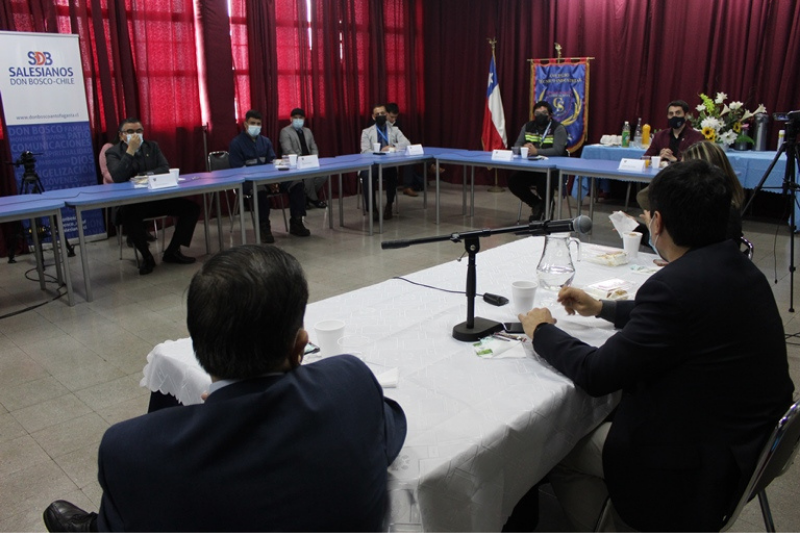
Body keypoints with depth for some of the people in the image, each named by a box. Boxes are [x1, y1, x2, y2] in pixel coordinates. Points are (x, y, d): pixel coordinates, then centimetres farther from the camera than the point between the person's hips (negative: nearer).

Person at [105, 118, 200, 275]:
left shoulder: (152, 146, 13)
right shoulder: (113, 152, 1)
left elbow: (165, 169, 0)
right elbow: (117, 177, -18)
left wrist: (141, 175, -14)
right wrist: (130, 150, -18)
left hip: (158, 198, 4)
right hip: (130, 202, -4)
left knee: (192, 207, -14)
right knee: (129, 215, -40)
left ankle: (173, 251, -2)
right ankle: (146, 256, -15)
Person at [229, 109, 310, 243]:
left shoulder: (265, 141, 13)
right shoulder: (236, 143, -4)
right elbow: (237, 170, -11)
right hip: (247, 181, -5)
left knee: (296, 183, -16)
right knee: (260, 190, -41)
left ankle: (296, 223, -10)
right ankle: (264, 228, -26)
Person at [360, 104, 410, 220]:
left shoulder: (394, 130, 15)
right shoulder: (366, 132, 11)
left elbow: (406, 143, -1)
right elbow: (365, 152, -3)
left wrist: (393, 147, -20)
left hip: (389, 165, 1)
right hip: (372, 164, 0)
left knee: (392, 174, -35)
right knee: (367, 175, -35)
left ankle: (389, 206, -16)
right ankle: (372, 208, -22)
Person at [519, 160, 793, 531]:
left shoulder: (678, 285, -29)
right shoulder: (736, 267, 0)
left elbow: (595, 375, -22)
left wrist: (542, 331, -5)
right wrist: (601, 309, 22)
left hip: (701, 468, -9)